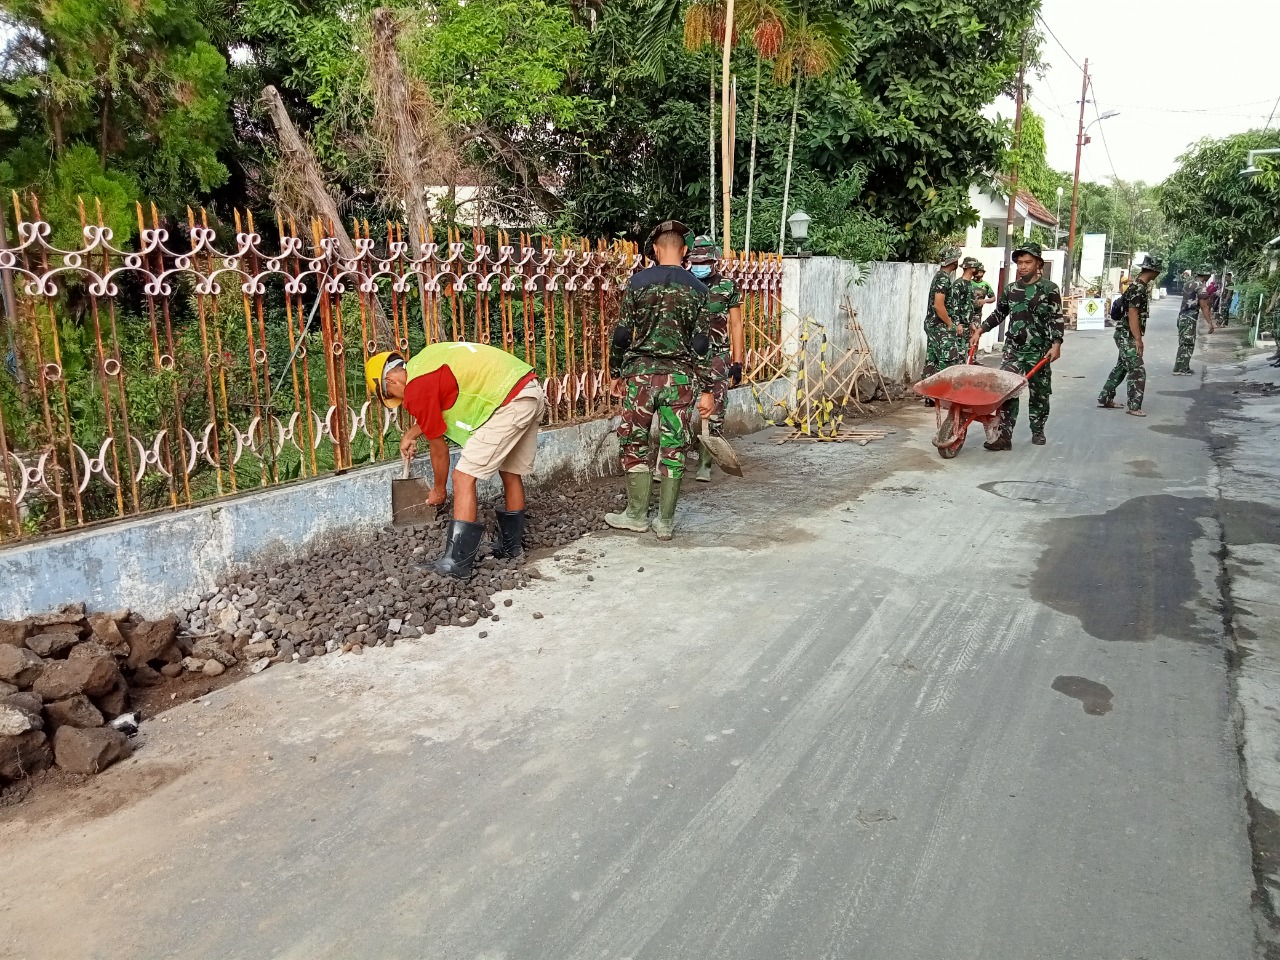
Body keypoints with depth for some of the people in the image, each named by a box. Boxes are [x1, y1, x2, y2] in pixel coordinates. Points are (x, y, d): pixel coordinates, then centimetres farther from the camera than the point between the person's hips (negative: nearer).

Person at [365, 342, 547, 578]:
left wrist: (438, 490, 19)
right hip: (533, 391, 10)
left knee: (464, 478, -5)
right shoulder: (423, 360, 20)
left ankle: (456, 563, -5)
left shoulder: (416, 389, -6)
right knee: (511, 472, 22)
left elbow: (438, 447, 4)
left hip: (510, 403, -10)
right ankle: (511, 545, 36)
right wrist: (411, 434, 48)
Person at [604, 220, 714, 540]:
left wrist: (616, 372, 11)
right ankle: (665, 521, 12)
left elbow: (622, 332, -1)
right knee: (673, 448, 6)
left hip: (641, 372, -1)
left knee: (634, 442, 12)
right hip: (680, 376, 1)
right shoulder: (698, 288, 2)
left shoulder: (639, 281, 0)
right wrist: (706, 389, 2)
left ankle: (637, 514, 17)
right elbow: (701, 343, -1)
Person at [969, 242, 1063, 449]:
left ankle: (1038, 431, 30)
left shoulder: (1049, 288, -3)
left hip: (1039, 351, -2)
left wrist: (1056, 344, -15)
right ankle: (1004, 435, -14)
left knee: (1039, 393, 10)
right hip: (1013, 349, 2)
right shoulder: (1010, 289, 8)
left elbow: (1057, 319, -4)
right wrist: (980, 330, 13)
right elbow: (998, 314, 21)